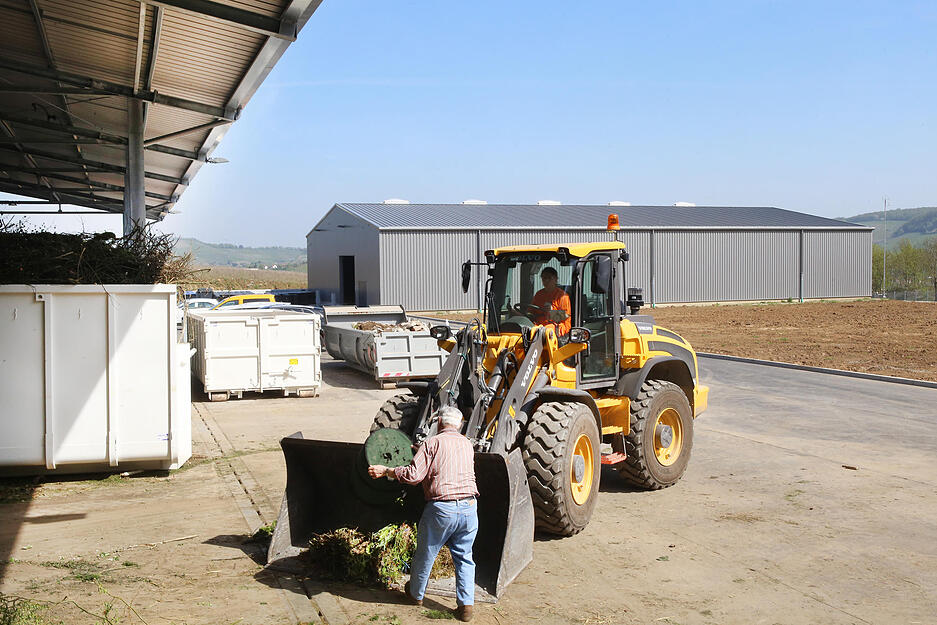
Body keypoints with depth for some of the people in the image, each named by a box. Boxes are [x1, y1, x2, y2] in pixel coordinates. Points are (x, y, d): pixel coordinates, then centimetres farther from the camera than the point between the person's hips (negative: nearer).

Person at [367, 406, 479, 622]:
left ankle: (416, 593, 36)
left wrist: (386, 471, 1)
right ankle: (466, 605, 9)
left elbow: (413, 475, -12)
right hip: (469, 507, 4)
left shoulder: (432, 443, -3)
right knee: (464, 558, 15)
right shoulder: (467, 445, 14)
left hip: (441, 508, -4)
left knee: (425, 554, 17)